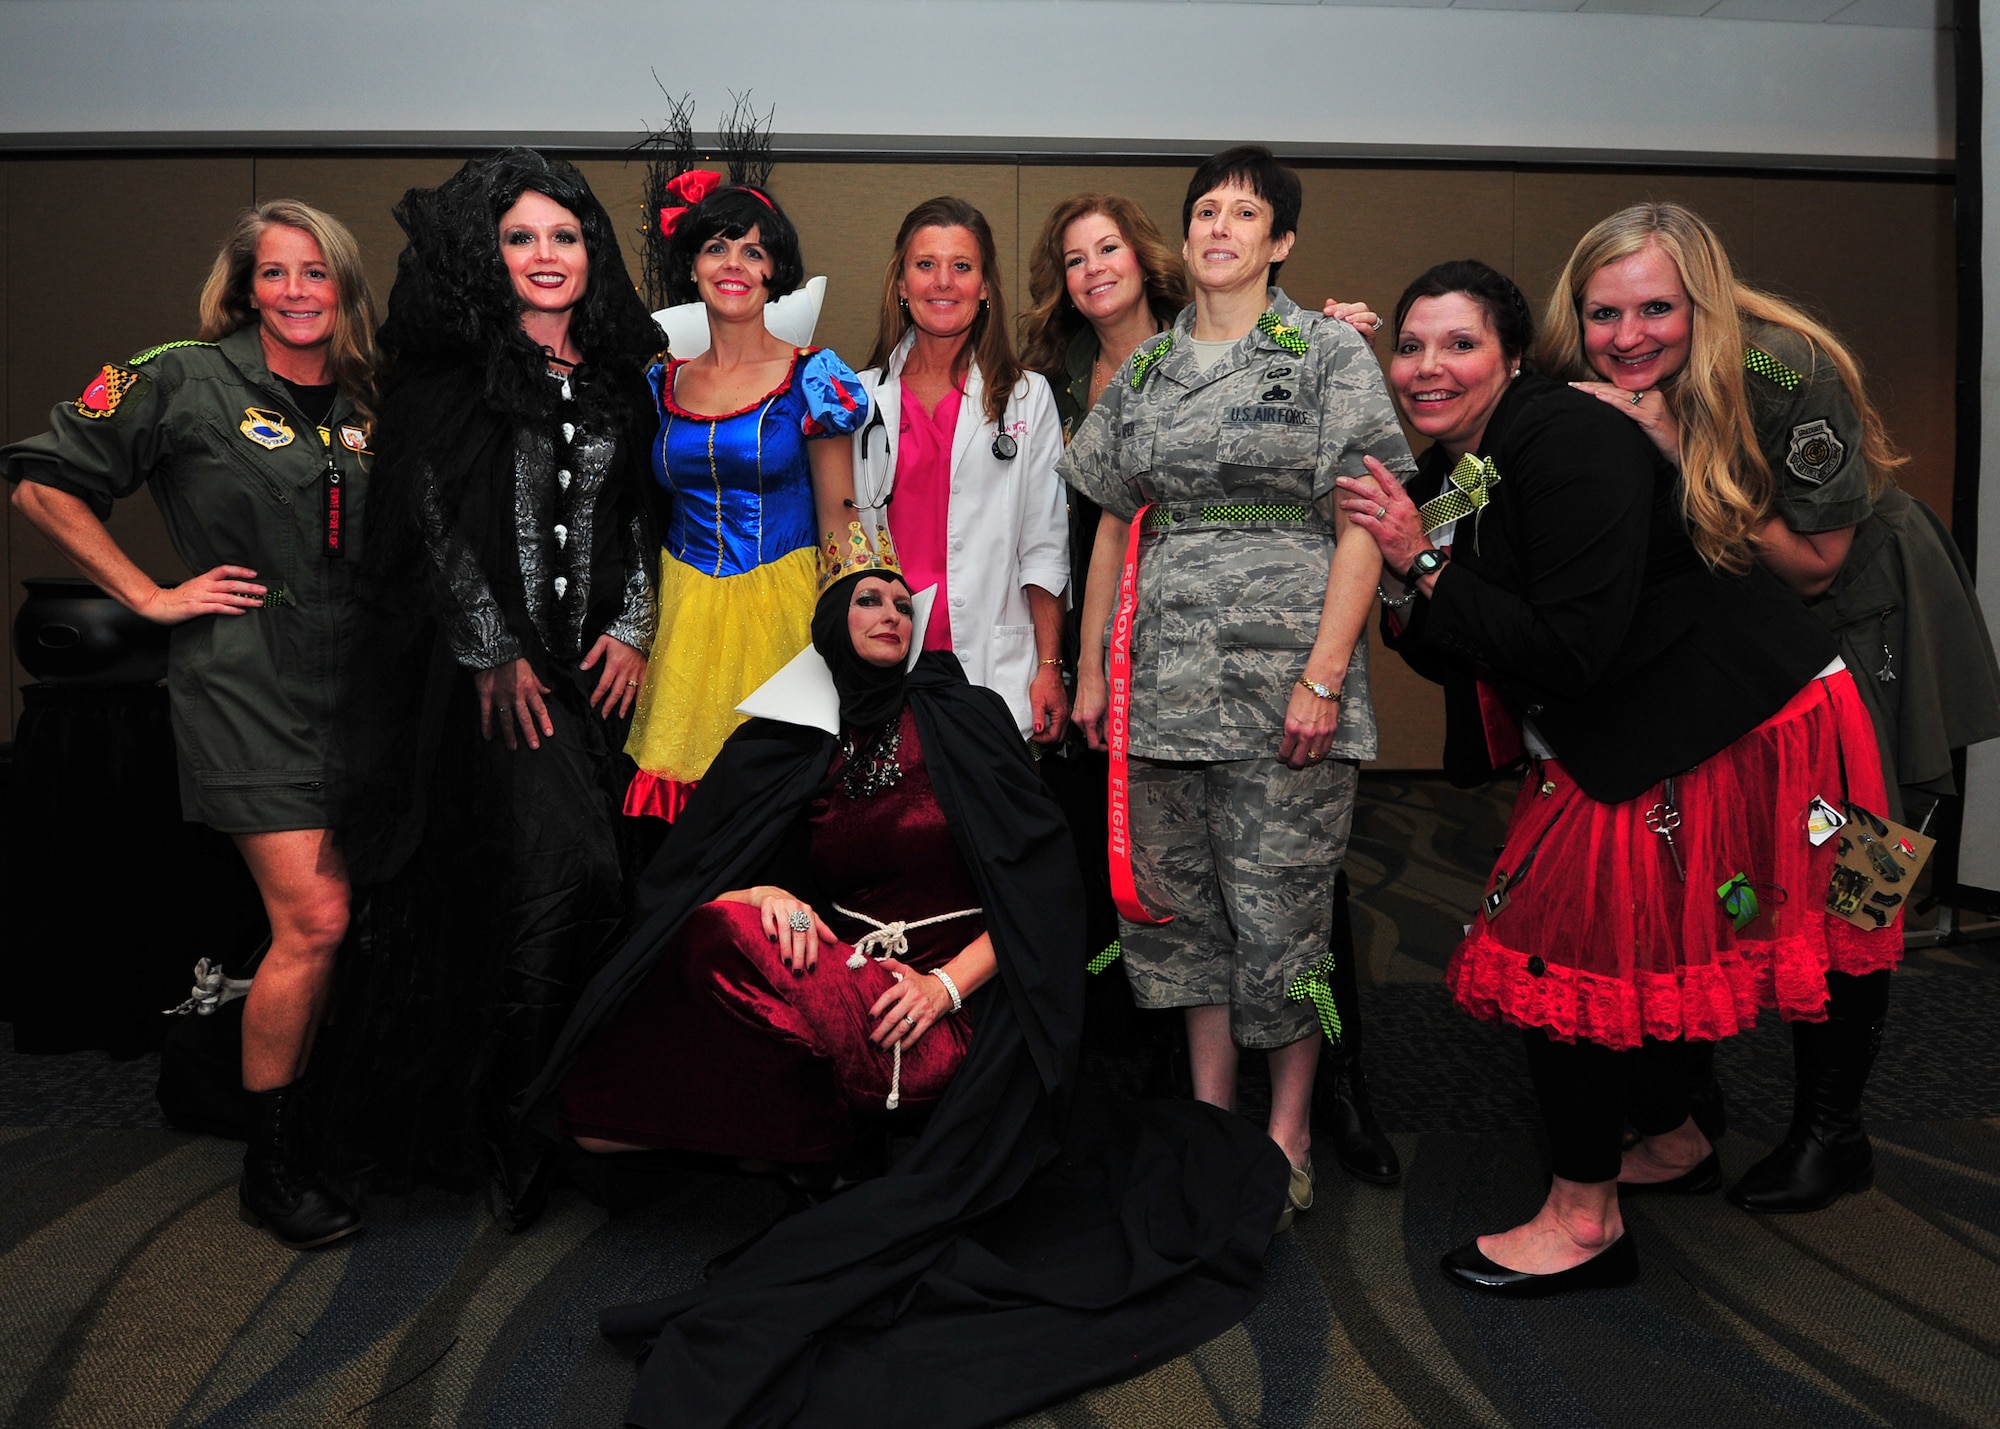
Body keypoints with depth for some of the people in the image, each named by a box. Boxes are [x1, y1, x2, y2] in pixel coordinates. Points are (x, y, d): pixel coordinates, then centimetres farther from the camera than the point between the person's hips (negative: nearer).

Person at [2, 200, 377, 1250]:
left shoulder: (365, 405, 11)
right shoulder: (185, 381, -3)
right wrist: (150, 595, -5)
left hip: (350, 683, 5)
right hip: (245, 682, -5)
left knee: (335, 922, 8)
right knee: (314, 922, -11)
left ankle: (315, 1114, 26)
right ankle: (269, 1164, 6)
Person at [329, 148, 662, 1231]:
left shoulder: (615, 374, 14)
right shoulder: (447, 371, -1)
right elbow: (435, 519, -5)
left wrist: (633, 627, 4)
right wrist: (496, 652, -9)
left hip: (593, 660, 5)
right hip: (485, 667, -5)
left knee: (586, 878, 1)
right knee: (567, 869, -15)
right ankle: (496, 1128, 2)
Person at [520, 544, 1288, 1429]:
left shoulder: (966, 720, 2)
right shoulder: (781, 748, 9)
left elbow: (1042, 882, -2)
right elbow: (682, 883, 6)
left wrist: (949, 984, -16)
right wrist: (765, 898, -17)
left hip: (961, 991, -2)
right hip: (840, 976, 2)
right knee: (718, 934, -25)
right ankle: (827, 1138, -8)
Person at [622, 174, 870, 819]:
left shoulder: (812, 378, -3)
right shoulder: (664, 382, 7)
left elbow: (836, 518, -2)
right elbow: (651, 516, 15)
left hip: (780, 604, -3)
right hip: (683, 607, 3)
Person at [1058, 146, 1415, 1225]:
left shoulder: (1330, 354, 2)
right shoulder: (1144, 368, 15)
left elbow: (1361, 526, -5)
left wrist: (1324, 676, -14)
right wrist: (1090, 667, 11)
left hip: (1281, 671, -4)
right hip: (1163, 678, 5)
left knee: (1279, 902, -2)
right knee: (1175, 894, 8)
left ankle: (1287, 1133, 15)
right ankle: (1209, 1116, 23)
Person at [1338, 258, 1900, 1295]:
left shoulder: (1566, 439, -21)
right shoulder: (1444, 481, 7)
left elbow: (1575, 649, -27)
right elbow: (1459, 659, 8)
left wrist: (1424, 567, -23)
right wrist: (1399, 590, -11)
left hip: (1720, 733, -9)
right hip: (1616, 744, 9)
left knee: (1563, 947, -8)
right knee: (1619, 946, 16)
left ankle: (1584, 1223, 6)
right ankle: (1674, 1143, 40)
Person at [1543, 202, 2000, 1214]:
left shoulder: (1786, 374, -29)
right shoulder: (1600, 401, -14)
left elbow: (1813, 565, -24)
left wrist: (1680, 453, -34)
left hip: (1860, 624, -4)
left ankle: (1831, 1130, 17)